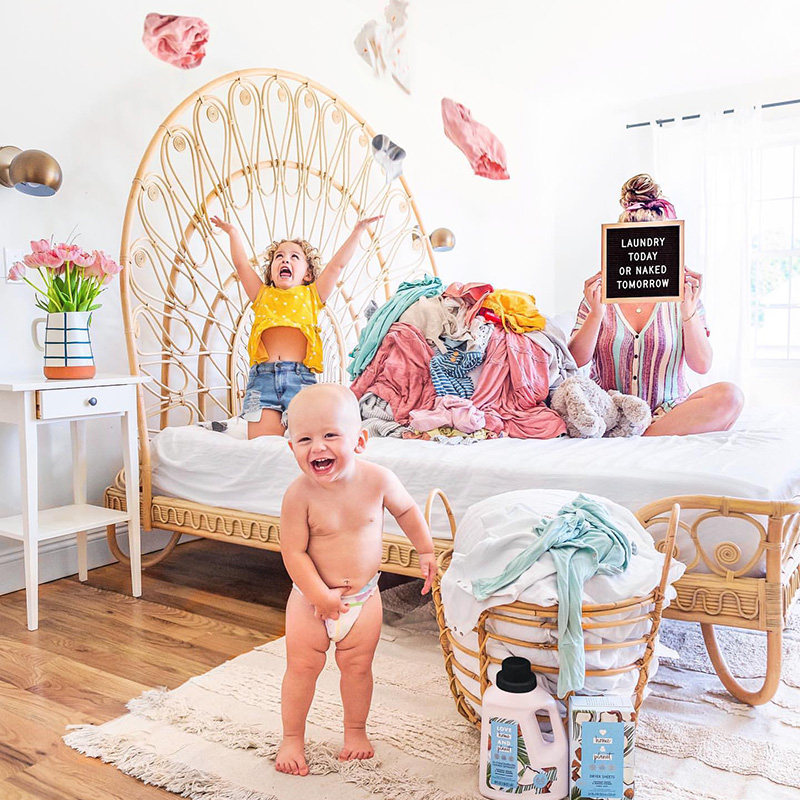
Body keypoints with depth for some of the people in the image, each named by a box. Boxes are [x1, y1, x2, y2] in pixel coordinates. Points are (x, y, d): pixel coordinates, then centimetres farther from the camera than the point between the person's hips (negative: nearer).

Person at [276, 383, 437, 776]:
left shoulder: (378, 480, -18)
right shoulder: (299, 495, -25)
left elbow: (407, 511, 2)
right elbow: (293, 553, -19)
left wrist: (426, 552, 8)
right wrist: (320, 595, -21)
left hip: (363, 596, 2)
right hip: (311, 597, -1)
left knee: (357, 666, 14)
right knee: (302, 666, 8)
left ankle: (355, 730, 37)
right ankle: (292, 738, 29)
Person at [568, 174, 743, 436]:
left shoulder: (680, 296, 6)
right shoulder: (601, 295, 5)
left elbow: (701, 365, -5)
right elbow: (575, 361, -5)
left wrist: (688, 310, -17)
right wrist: (596, 313, -19)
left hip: (669, 410, 1)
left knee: (729, 395, -25)